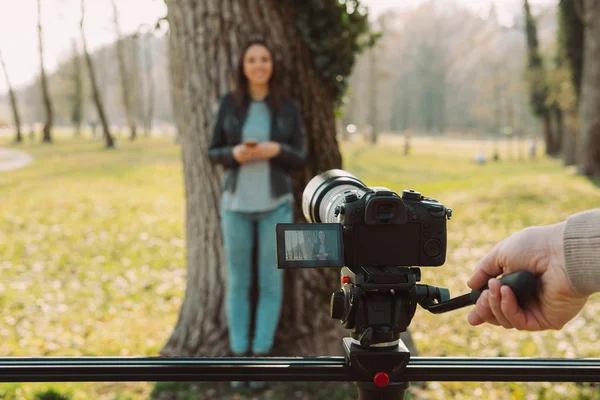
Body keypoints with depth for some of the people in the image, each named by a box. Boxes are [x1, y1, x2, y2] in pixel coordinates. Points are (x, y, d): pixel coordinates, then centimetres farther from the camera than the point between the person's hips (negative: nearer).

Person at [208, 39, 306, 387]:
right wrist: (235, 154, -19)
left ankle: (261, 356, 15)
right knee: (238, 281, 5)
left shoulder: (289, 108, -1)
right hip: (237, 204, 1)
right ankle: (240, 356, 18)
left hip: (275, 205, 0)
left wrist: (276, 150, -21)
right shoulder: (229, 104, 1)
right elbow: (215, 153, 3)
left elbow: (300, 159, 0)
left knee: (271, 282, 2)